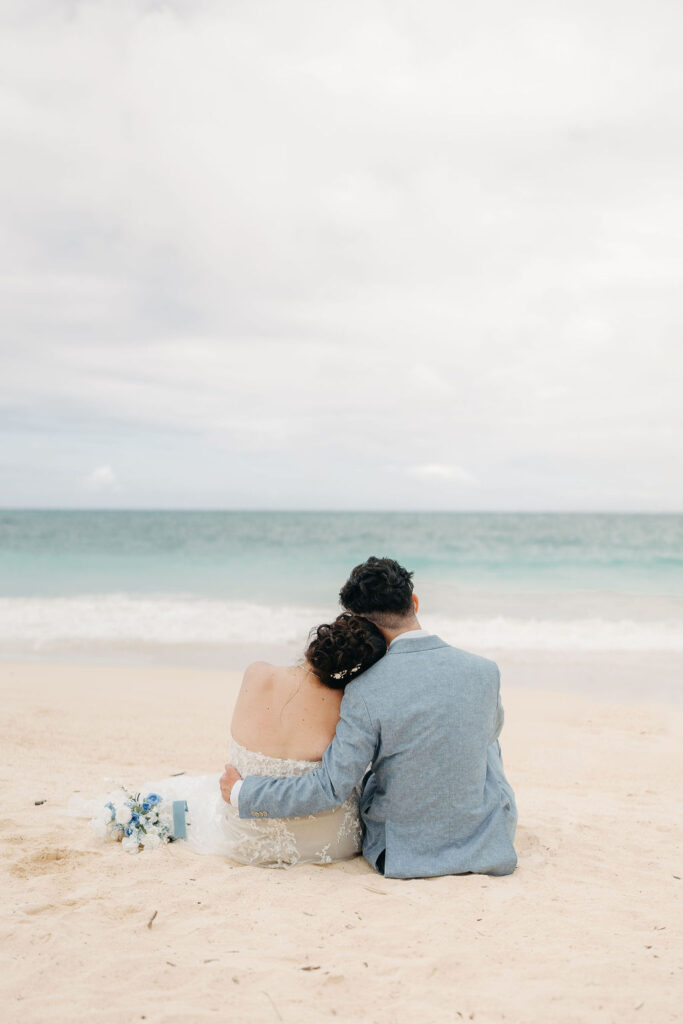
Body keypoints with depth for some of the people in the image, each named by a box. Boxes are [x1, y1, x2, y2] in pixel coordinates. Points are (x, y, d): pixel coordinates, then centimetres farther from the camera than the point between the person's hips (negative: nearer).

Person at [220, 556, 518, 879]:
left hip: (399, 854, -1)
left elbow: (330, 788, -19)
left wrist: (242, 794, -6)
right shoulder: (485, 671, -14)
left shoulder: (365, 692, -24)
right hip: (485, 849, 1)